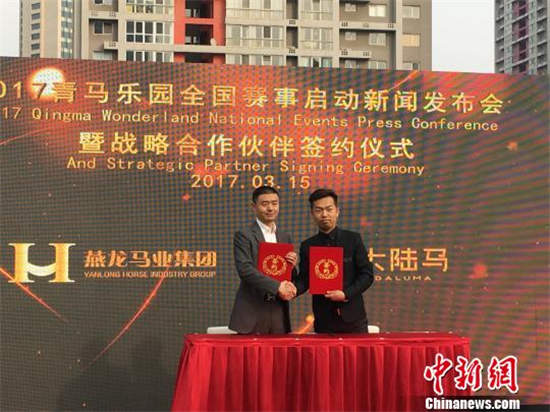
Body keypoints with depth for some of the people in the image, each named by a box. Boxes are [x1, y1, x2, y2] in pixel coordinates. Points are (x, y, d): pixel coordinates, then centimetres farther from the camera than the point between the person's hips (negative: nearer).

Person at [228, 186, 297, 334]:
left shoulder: (285, 237, 16)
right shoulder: (243, 236, -2)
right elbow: (245, 269, -15)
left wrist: (292, 266, -3)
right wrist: (277, 286, -21)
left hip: (279, 312, 5)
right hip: (252, 313, -5)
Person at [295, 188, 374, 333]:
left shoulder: (353, 239, 2)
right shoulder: (307, 246, 7)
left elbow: (367, 274, 0)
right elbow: (304, 279, 4)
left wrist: (346, 294, -13)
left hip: (353, 317, -1)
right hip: (324, 321, 1)